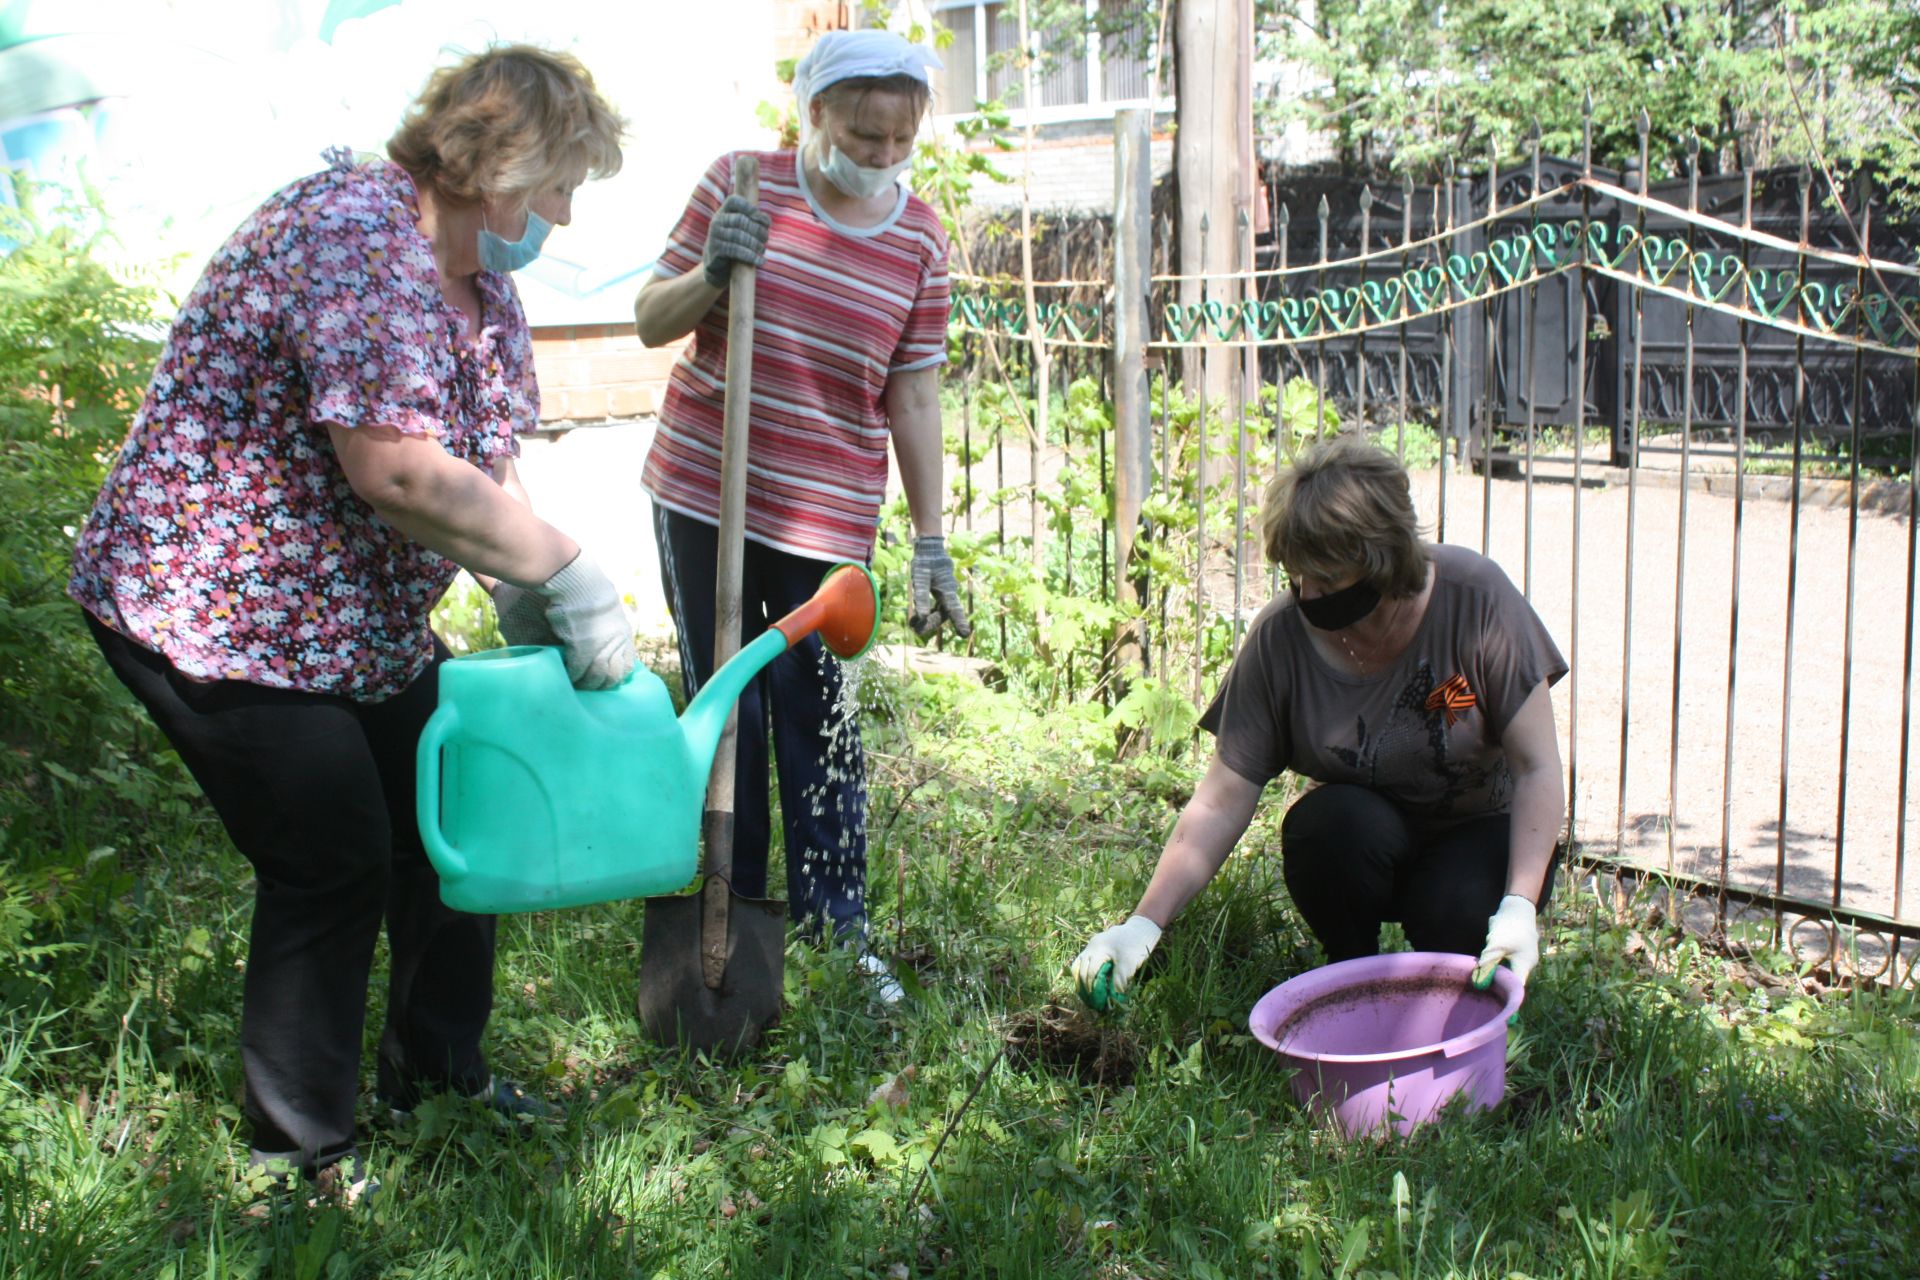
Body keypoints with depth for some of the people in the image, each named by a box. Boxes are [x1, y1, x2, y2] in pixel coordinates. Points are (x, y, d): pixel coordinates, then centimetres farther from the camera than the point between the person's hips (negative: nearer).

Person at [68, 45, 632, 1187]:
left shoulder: (483, 286, 5)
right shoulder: (355, 238, -27)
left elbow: (488, 475, 3)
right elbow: (397, 472, -36)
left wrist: (557, 618, -10)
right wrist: (567, 569, -29)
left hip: (369, 620, 10)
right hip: (220, 617, -10)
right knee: (334, 866, -5)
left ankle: (440, 1070, 32)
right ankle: (302, 1151, 15)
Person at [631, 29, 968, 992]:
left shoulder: (919, 239, 1)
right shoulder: (741, 185, -3)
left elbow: (914, 398, 5)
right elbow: (651, 321, 2)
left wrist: (932, 546, 3)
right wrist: (710, 273, -20)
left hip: (827, 518, 0)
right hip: (702, 492, 0)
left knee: (819, 727, 1)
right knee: (724, 713, 7)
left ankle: (836, 928, 15)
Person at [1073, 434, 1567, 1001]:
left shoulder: (1476, 598, -22)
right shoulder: (1280, 637, -18)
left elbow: (1538, 770, -17)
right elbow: (1219, 804, -16)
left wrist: (1520, 905, -29)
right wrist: (1144, 923, -27)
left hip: (1482, 834, -2)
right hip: (1360, 848, 2)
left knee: (1459, 916, -33)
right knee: (1325, 821, -32)